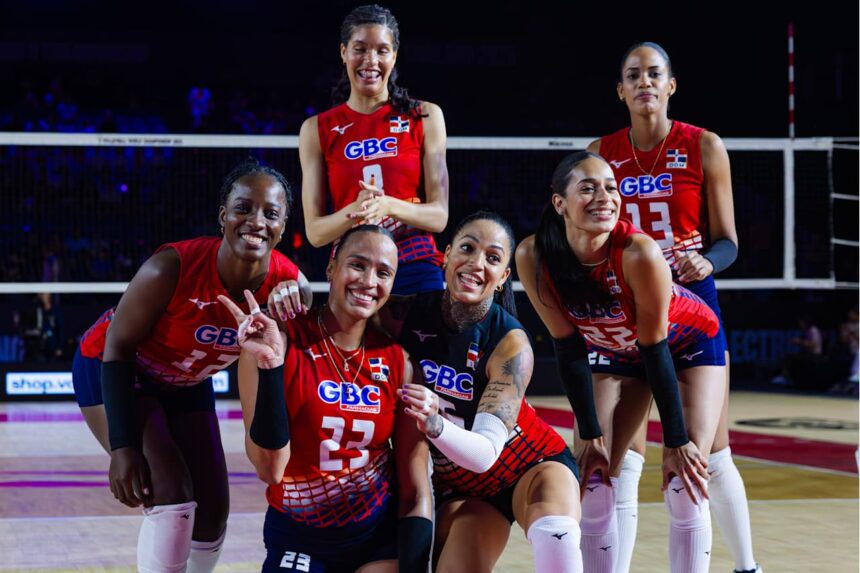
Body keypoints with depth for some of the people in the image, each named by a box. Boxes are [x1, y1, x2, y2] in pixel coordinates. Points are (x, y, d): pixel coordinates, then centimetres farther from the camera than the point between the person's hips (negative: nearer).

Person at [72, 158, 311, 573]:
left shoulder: (292, 287, -23)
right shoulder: (174, 267, -35)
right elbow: (118, 347, -24)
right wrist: (123, 446, -26)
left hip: (188, 383, 6)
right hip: (112, 370, -5)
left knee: (213, 509, 8)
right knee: (172, 494, -20)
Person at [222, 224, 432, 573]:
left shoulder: (397, 360, -3)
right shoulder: (282, 344, -11)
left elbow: (416, 490, 0)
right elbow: (270, 470, -17)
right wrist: (269, 366, -25)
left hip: (383, 534, 2)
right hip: (298, 539, -2)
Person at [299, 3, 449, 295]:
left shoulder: (425, 117, 4)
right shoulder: (317, 129, 5)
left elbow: (439, 216, 1)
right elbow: (315, 232, 1)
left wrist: (388, 206, -19)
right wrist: (356, 211, -19)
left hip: (417, 271, 0)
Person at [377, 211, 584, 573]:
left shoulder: (510, 343, -24)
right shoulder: (405, 314, -16)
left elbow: (486, 452, -30)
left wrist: (435, 425, -50)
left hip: (531, 464, -3)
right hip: (459, 485, 3)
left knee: (553, 529, -33)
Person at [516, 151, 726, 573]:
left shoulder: (639, 254, -36)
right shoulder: (533, 257, -26)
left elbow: (656, 351, -26)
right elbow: (569, 350, -16)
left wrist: (675, 442, -21)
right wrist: (590, 434, -14)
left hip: (690, 346, -3)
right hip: (617, 354, 4)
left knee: (685, 487, -13)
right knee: (591, 486, -5)